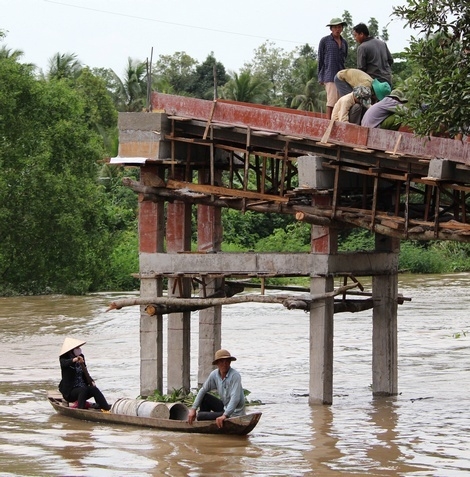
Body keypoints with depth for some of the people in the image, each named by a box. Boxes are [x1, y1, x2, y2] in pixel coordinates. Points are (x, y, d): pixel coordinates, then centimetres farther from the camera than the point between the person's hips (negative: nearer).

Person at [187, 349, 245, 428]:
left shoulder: (235, 376, -22)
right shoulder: (214, 375, -1)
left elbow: (235, 398, -30)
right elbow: (203, 390, 9)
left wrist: (225, 415, -40)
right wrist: (193, 409, 1)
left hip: (234, 413, -7)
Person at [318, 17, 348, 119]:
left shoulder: (344, 42, 16)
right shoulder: (325, 41, 3)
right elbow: (320, 59, 5)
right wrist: (320, 77, 1)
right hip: (330, 75, -5)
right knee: (332, 100, -15)